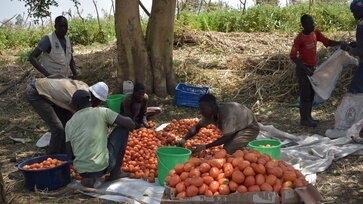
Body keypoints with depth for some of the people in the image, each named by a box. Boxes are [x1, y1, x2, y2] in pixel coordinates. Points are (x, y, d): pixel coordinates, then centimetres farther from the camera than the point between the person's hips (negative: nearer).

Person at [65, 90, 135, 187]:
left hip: (81, 171, 5)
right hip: (102, 167, -4)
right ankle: (115, 173, 16)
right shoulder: (102, 112, -5)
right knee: (123, 129, 12)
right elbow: (131, 124, -6)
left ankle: (90, 178, 13)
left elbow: (70, 155, 7)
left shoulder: (69, 123, 6)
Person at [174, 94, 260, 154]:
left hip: (250, 128, -8)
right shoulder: (210, 113, -13)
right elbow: (197, 127, -1)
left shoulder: (226, 112, -38)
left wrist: (205, 147, -37)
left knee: (228, 150, -23)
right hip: (238, 128, 8)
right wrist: (184, 140, -17)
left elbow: (227, 137, -34)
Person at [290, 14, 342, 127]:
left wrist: (341, 43, -18)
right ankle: (304, 119, 8)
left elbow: (328, 42, 0)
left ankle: (308, 117, 24)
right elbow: (293, 56, -18)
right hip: (303, 68, -7)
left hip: (312, 67, 7)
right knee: (305, 94, -2)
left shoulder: (316, 32, 1)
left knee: (311, 93, 13)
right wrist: (305, 69, -24)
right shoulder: (299, 39, -19)